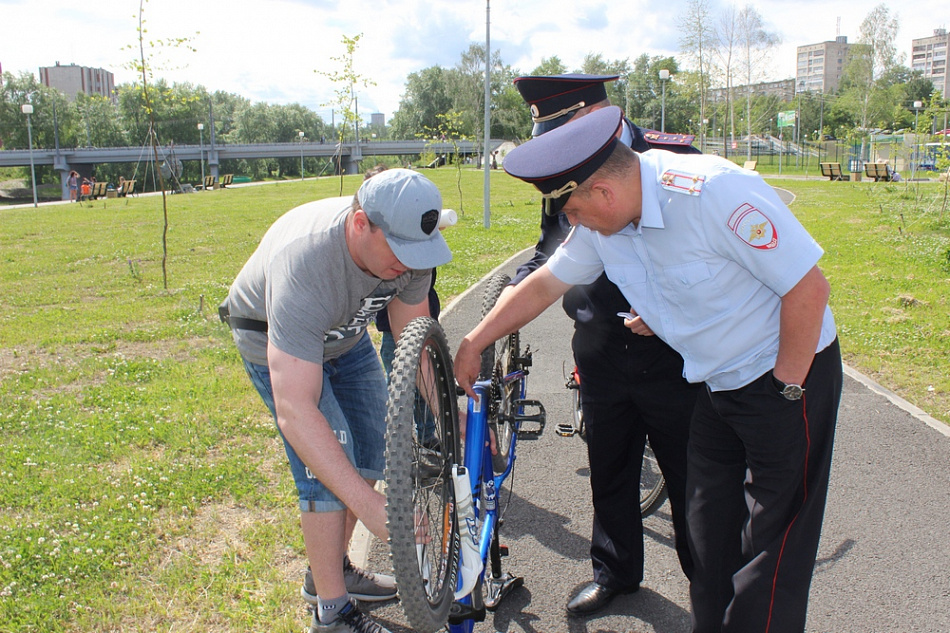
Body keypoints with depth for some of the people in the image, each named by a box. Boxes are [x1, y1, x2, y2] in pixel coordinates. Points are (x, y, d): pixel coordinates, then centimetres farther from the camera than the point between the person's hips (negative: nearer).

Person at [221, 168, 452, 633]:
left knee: (371, 452, 7)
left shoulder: (406, 244, -25)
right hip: (276, 341, -6)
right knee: (327, 470, -16)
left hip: (345, 330, 6)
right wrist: (368, 505, -49)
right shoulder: (305, 266, -44)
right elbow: (294, 411, -47)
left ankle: (333, 569, 28)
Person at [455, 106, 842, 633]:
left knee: (771, 544, 1)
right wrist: (472, 345, 8)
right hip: (715, 384, 7)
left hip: (788, 377, -7)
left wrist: (785, 387, -15)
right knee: (708, 530, 14)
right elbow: (544, 283, 5)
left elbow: (809, 288, -24)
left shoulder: (715, 193, -29)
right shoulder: (602, 221, -7)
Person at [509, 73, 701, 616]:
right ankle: (616, 572, 39)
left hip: (673, 352, -4)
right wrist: (505, 306, 1)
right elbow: (547, 257, 17)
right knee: (610, 473, 17)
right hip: (601, 358, 5)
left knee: (691, 477, 10)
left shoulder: (669, 158, -12)